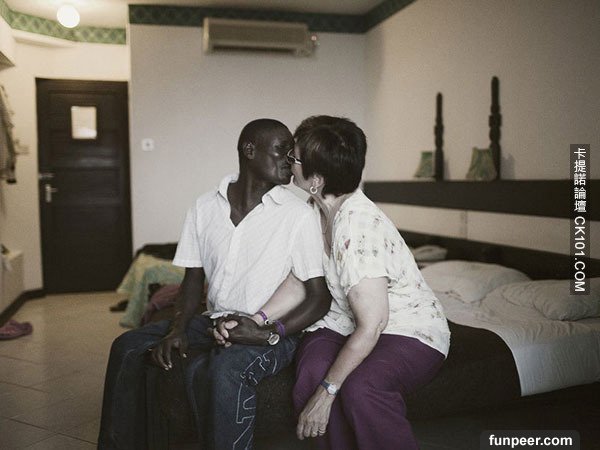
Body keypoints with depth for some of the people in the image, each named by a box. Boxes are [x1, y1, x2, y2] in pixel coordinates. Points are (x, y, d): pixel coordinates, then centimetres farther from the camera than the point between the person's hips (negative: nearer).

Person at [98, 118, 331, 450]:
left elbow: (320, 296, -11)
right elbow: (194, 279, 10)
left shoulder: (297, 214, -10)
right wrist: (178, 329, -6)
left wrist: (268, 334, -22)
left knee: (222, 369, -35)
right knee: (128, 346, -3)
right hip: (214, 322, 6)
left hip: (271, 334, -5)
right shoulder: (204, 207, 3)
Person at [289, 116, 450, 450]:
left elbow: (371, 326, -27)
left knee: (361, 388, -35)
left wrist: (327, 392, -25)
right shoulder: (315, 211, -1)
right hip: (346, 323, 7)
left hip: (410, 332, -6)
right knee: (312, 373, -25)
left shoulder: (359, 227, -28)